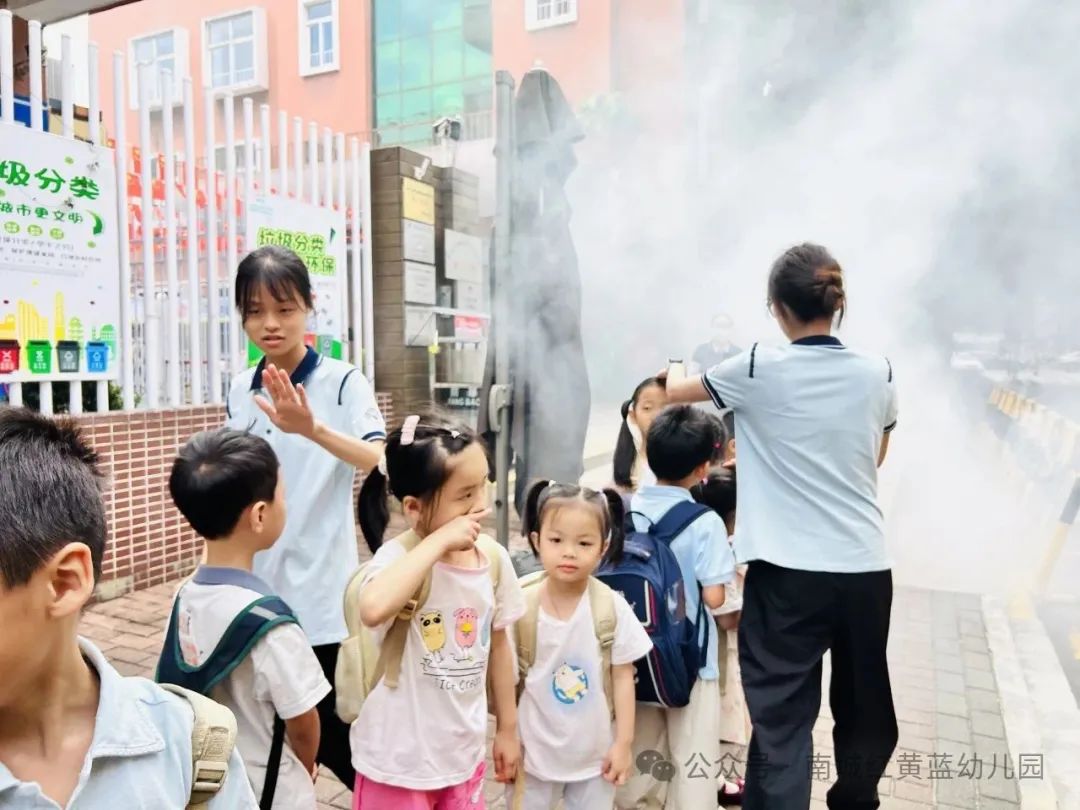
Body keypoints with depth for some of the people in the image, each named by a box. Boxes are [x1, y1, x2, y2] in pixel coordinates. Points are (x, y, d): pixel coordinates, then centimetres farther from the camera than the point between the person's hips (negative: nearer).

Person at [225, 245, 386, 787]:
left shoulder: (342, 381, -11)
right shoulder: (240, 391, 4)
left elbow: (381, 462, -27)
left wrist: (313, 429, -44)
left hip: (321, 592, -4)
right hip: (257, 587, 5)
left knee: (330, 734, 7)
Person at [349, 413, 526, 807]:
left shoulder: (494, 559, -6)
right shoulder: (399, 556, -23)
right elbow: (373, 610, -46)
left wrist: (508, 728, 13)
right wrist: (439, 541, -37)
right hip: (399, 761, -5)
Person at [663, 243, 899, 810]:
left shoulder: (758, 369, -8)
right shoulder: (878, 374, 2)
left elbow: (673, 393, 8)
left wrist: (670, 376, 31)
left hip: (788, 572, -4)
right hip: (866, 568, 5)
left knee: (781, 717, 1)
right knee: (864, 708, 23)